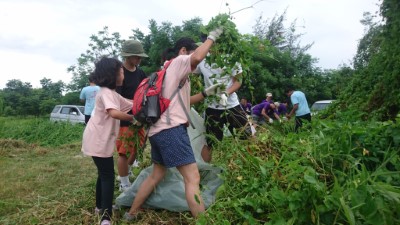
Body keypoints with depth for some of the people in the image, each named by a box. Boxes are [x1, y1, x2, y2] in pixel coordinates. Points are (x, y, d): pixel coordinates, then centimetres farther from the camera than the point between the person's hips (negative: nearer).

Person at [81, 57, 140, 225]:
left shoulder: (113, 94, 14)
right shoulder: (106, 92, -17)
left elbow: (132, 105, 12)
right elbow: (114, 113, -35)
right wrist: (133, 118, -22)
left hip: (101, 140, 10)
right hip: (98, 141, -10)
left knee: (104, 173, 22)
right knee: (108, 176, -6)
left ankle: (101, 206, 38)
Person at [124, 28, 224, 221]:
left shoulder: (171, 71, 28)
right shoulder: (178, 62, 0)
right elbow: (198, 57, -23)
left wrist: (205, 93, 27)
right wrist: (212, 37, -8)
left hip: (158, 130, 10)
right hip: (171, 129, -10)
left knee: (156, 175, 22)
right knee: (193, 178, -11)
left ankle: (130, 215, 33)